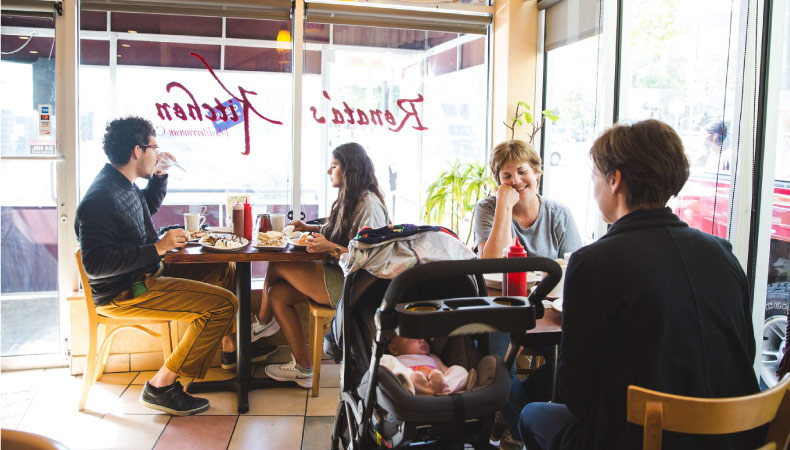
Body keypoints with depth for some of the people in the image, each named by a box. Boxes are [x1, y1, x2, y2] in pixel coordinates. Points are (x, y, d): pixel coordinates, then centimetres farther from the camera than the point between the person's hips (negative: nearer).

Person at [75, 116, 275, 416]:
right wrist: (157, 249, -30)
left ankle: (230, 348, 33)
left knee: (223, 272, 20)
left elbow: (149, 205, 31)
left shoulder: (122, 184, 8)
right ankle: (161, 386, -14)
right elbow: (95, 263, -30)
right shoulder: (100, 199, -24)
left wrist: (159, 175, 14)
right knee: (223, 302, -21)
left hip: (146, 275, 11)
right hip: (123, 294, -11)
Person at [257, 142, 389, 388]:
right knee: (278, 293, -4)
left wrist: (330, 248, -27)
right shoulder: (349, 199, 14)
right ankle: (303, 368, 2)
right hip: (338, 275, 10)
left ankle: (264, 321, 22)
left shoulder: (368, 204, -17)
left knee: (277, 266, -8)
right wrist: (311, 228, 17)